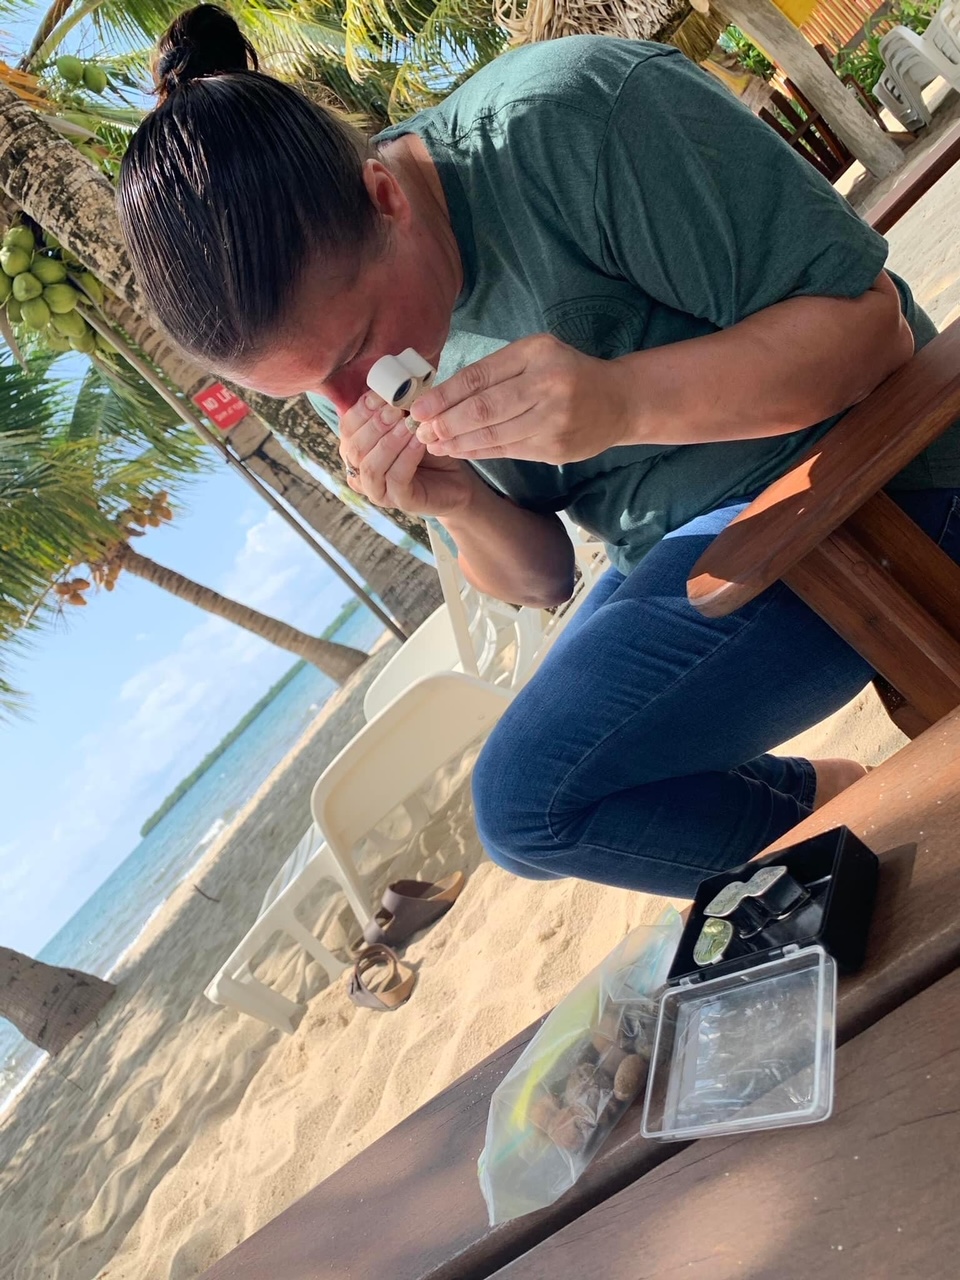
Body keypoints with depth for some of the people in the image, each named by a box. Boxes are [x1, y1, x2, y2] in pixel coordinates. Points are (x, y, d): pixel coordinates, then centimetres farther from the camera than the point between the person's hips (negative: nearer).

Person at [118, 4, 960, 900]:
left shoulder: (574, 118, -23)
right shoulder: (324, 311, -3)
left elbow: (869, 320, -20)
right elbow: (537, 577, 2)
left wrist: (622, 400, -34)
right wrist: (460, 506, -20)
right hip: (676, 557, 8)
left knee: (531, 798, -21)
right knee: (522, 803, 15)